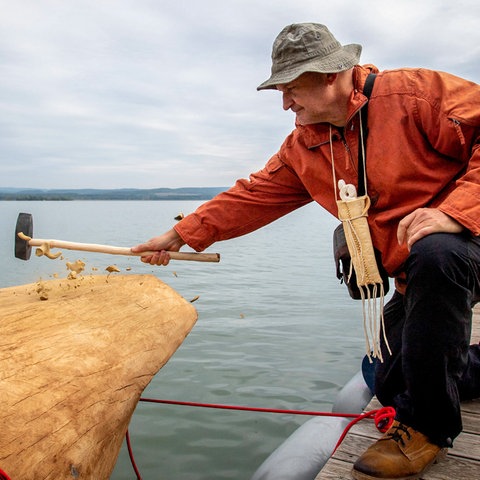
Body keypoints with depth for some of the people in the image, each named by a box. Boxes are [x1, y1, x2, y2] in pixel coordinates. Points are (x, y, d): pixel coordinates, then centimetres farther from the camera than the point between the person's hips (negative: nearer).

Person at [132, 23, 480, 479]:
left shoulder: (416, 92, -16)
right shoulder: (303, 147, 2)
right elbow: (251, 198, 3)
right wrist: (180, 235, 0)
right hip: (410, 277, 6)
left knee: (434, 254, -41)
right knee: (390, 385, 7)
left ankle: (428, 424, -19)